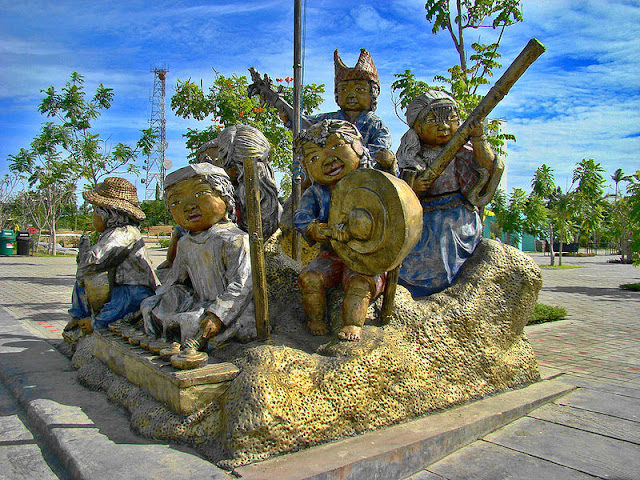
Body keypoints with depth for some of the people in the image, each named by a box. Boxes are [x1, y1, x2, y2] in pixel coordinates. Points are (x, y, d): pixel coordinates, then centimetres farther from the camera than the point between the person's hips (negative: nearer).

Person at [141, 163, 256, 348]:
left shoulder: (233, 240, -18)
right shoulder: (184, 244, 11)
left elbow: (241, 285, -23)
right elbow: (176, 280, 26)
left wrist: (217, 315, -30)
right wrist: (157, 299, 18)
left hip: (233, 306, -8)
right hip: (202, 302, 8)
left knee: (195, 322, -31)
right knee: (151, 307, 6)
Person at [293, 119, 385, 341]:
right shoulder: (314, 194, 6)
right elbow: (302, 218, -10)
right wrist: (326, 231, -30)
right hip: (330, 255, 2)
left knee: (360, 282, -29)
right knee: (310, 277, -20)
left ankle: (353, 324, -15)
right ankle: (316, 320, -2)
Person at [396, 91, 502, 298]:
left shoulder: (461, 152, 7)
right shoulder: (414, 160, 8)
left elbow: (489, 167, -8)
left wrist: (478, 138, -15)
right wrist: (412, 189, -18)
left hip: (457, 220, -1)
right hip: (425, 223, 1)